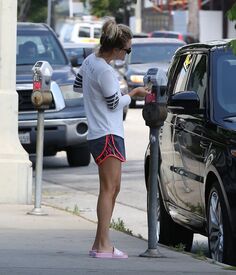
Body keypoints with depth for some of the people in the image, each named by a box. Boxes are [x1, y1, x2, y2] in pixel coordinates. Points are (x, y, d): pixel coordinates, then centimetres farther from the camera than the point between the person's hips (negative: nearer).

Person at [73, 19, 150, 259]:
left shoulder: (90, 60, 8)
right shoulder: (104, 72, -20)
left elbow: (78, 86, 23)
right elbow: (114, 104, -11)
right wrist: (134, 93, 3)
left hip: (97, 134, 10)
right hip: (108, 134, -10)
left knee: (112, 188, 13)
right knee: (109, 188, -10)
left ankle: (99, 244, 14)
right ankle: (103, 245, -12)